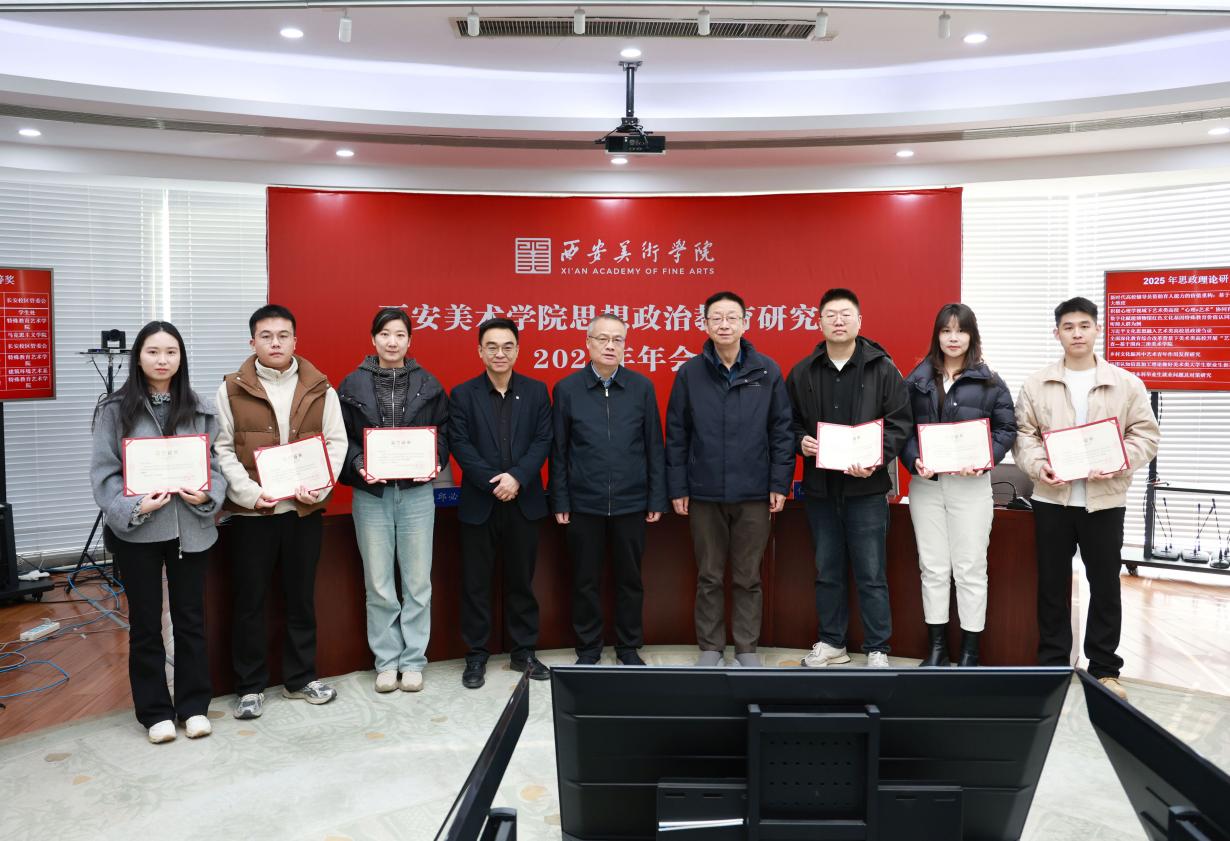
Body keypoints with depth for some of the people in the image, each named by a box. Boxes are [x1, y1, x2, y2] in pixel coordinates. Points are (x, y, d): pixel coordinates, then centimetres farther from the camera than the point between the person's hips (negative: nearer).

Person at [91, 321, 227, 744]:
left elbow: (218, 464, 5)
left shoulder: (201, 409, 4)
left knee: (191, 617, 10)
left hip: (191, 528, 2)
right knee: (145, 623, 9)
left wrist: (208, 496, -13)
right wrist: (133, 507, -17)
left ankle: (194, 705, 24)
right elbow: (103, 472, -3)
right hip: (135, 530, -1)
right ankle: (155, 711, 23)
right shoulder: (115, 409, -2)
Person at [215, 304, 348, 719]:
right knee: (250, 600, 7)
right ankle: (250, 686, 22)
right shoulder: (233, 389, 0)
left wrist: (317, 486, -12)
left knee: (302, 596, 12)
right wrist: (249, 493, -15)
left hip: (304, 510, 2)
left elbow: (336, 442, 2)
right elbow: (223, 448, -2)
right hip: (251, 512, -1)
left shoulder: (319, 388, 4)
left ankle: (300, 678, 27)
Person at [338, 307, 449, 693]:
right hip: (370, 493, 0)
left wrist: (434, 461, -10)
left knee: (417, 582, 5)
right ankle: (386, 661, 21)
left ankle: (413, 661, 19)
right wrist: (358, 465, -13)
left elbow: (443, 431, 8)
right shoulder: (352, 385, 3)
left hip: (416, 492, 0)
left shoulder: (428, 385, 5)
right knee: (378, 585, 6)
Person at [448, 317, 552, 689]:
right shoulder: (463, 394, 1)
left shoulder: (536, 391, 5)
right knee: (476, 582, 6)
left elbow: (543, 440, -2)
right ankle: (477, 655, 19)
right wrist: (493, 482, -17)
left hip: (524, 502, 1)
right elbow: (460, 445, -6)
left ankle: (524, 651, 23)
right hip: (478, 502, -1)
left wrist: (516, 477, -16)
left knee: (521, 579, 11)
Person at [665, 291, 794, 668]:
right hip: (704, 494, 1)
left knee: (748, 577, 10)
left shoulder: (767, 371, 0)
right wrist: (677, 488, 0)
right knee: (709, 577, 11)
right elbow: (676, 435, 3)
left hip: (754, 494, 0)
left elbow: (781, 430, 2)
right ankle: (710, 647, 25)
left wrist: (780, 483, -2)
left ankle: (747, 647, 24)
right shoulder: (689, 373, 1)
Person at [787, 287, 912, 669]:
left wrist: (876, 458, -18)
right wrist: (801, 442, -9)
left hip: (866, 487, -3)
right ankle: (831, 642, 29)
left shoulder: (882, 368, -2)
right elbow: (790, 422, 11)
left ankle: (877, 649, 18)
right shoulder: (803, 372, 7)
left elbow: (899, 422, -5)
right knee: (827, 570, 14)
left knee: (871, 573, 3)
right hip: (820, 486, 3)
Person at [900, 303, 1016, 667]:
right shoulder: (916, 380, 7)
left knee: (970, 568, 3)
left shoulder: (989, 382, 3)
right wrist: (914, 461, -12)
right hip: (925, 483, 2)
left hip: (971, 484, -2)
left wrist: (985, 460, -14)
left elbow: (1006, 428, 2)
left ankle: (970, 651, 15)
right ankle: (937, 647, 19)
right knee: (933, 568, 8)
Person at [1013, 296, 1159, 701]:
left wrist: (1118, 464, -16)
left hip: (1104, 498, 0)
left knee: (1105, 585, 8)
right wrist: (1038, 464, -15)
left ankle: (1104, 668, 21)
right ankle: (1053, 664, 21)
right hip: (1051, 498, 1)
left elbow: (1146, 434, 1)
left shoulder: (1127, 383, 3)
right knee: (1052, 584, 8)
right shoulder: (1037, 384, 4)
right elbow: (1023, 434, 3)